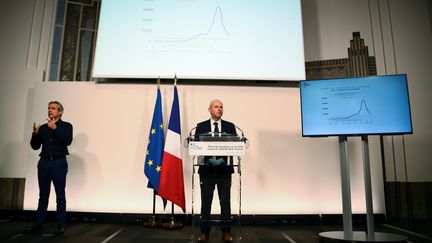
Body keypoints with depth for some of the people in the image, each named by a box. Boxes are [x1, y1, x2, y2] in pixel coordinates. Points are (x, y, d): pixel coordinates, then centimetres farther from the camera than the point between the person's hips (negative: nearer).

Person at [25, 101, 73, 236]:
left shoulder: (66, 126, 3)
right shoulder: (43, 127, 14)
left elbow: (67, 141, -14)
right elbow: (35, 146, 12)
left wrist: (55, 128, -18)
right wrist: (35, 133, -4)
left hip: (59, 162, -4)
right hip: (44, 162, 4)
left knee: (60, 195, -1)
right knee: (43, 195, 9)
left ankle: (60, 225, 4)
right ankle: (38, 223, 17)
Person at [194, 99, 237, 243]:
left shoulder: (230, 126, 6)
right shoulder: (201, 127, 4)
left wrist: (223, 159, -14)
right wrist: (208, 159, -16)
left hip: (224, 169, 1)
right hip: (207, 169, 0)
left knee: (225, 202, 6)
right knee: (206, 202, 6)